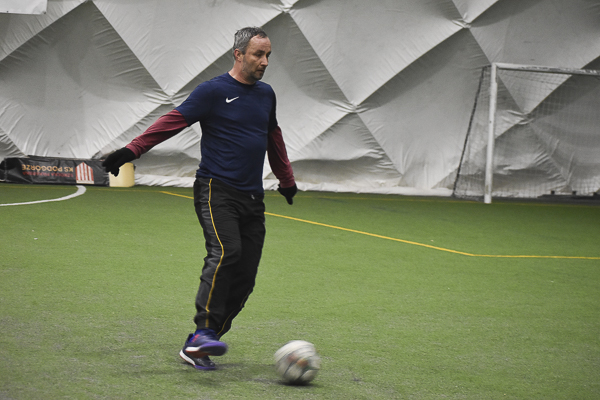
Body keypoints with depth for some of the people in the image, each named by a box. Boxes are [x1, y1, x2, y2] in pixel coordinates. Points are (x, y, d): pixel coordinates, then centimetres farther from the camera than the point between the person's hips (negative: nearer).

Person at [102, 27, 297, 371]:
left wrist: (287, 180, 42)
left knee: (245, 278, -3)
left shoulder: (266, 94, 17)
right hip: (216, 190, -6)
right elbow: (173, 121, -7)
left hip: (253, 199, 6)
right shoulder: (213, 91, -3)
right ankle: (204, 331, -28)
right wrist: (132, 150, -17)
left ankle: (196, 347, 2)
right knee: (225, 252, -28)